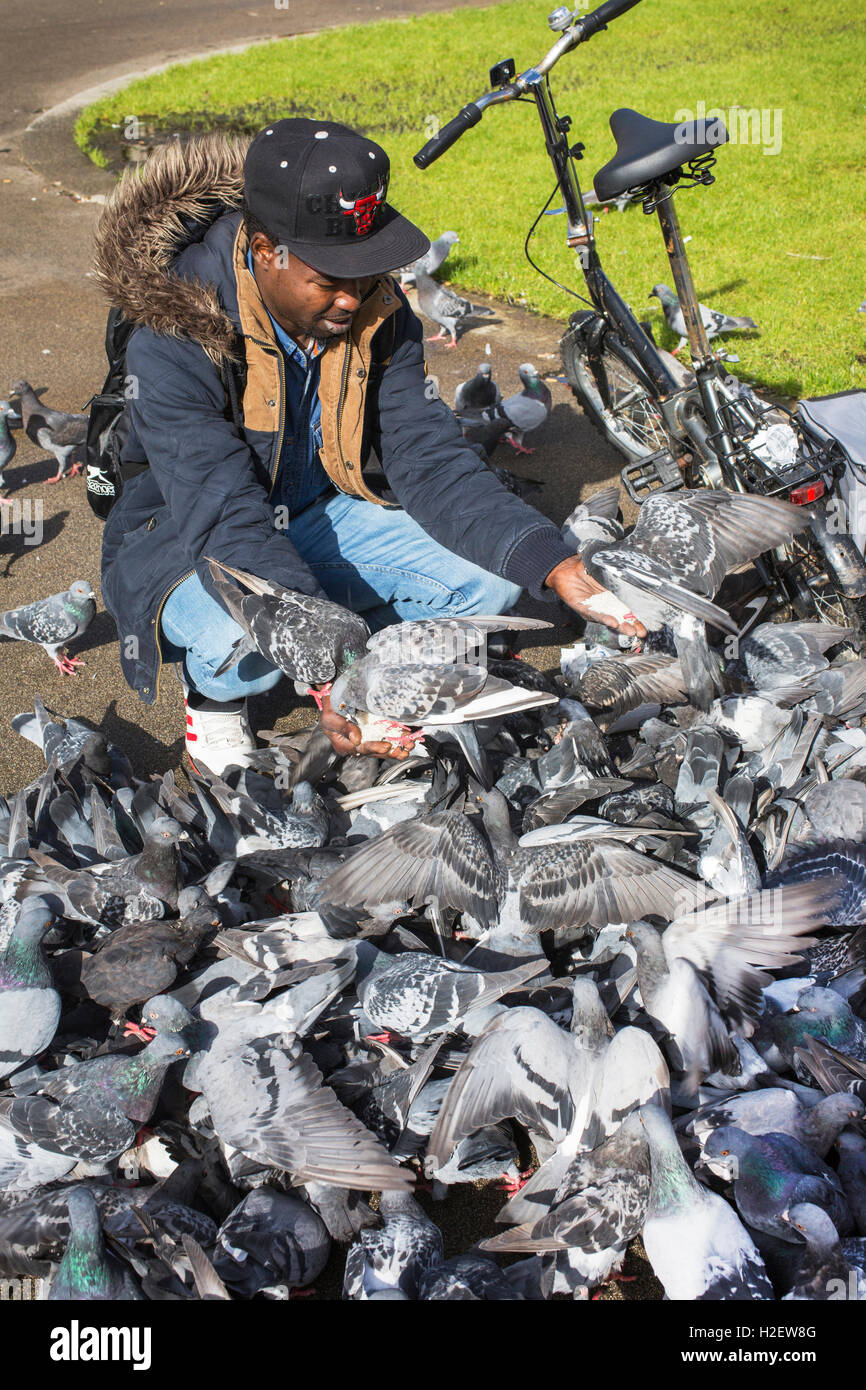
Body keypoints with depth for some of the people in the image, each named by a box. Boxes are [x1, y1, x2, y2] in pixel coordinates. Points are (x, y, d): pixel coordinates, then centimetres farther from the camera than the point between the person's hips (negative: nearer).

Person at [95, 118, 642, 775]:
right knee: (246, 643, -39)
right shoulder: (174, 341, -29)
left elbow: (430, 460, -17)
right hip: (191, 541, -4)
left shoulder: (376, 310, -13)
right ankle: (214, 694, 0)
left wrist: (552, 563, -32)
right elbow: (227, 520, -36)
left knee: (489, 578, -17)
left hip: (322, 511, 4)